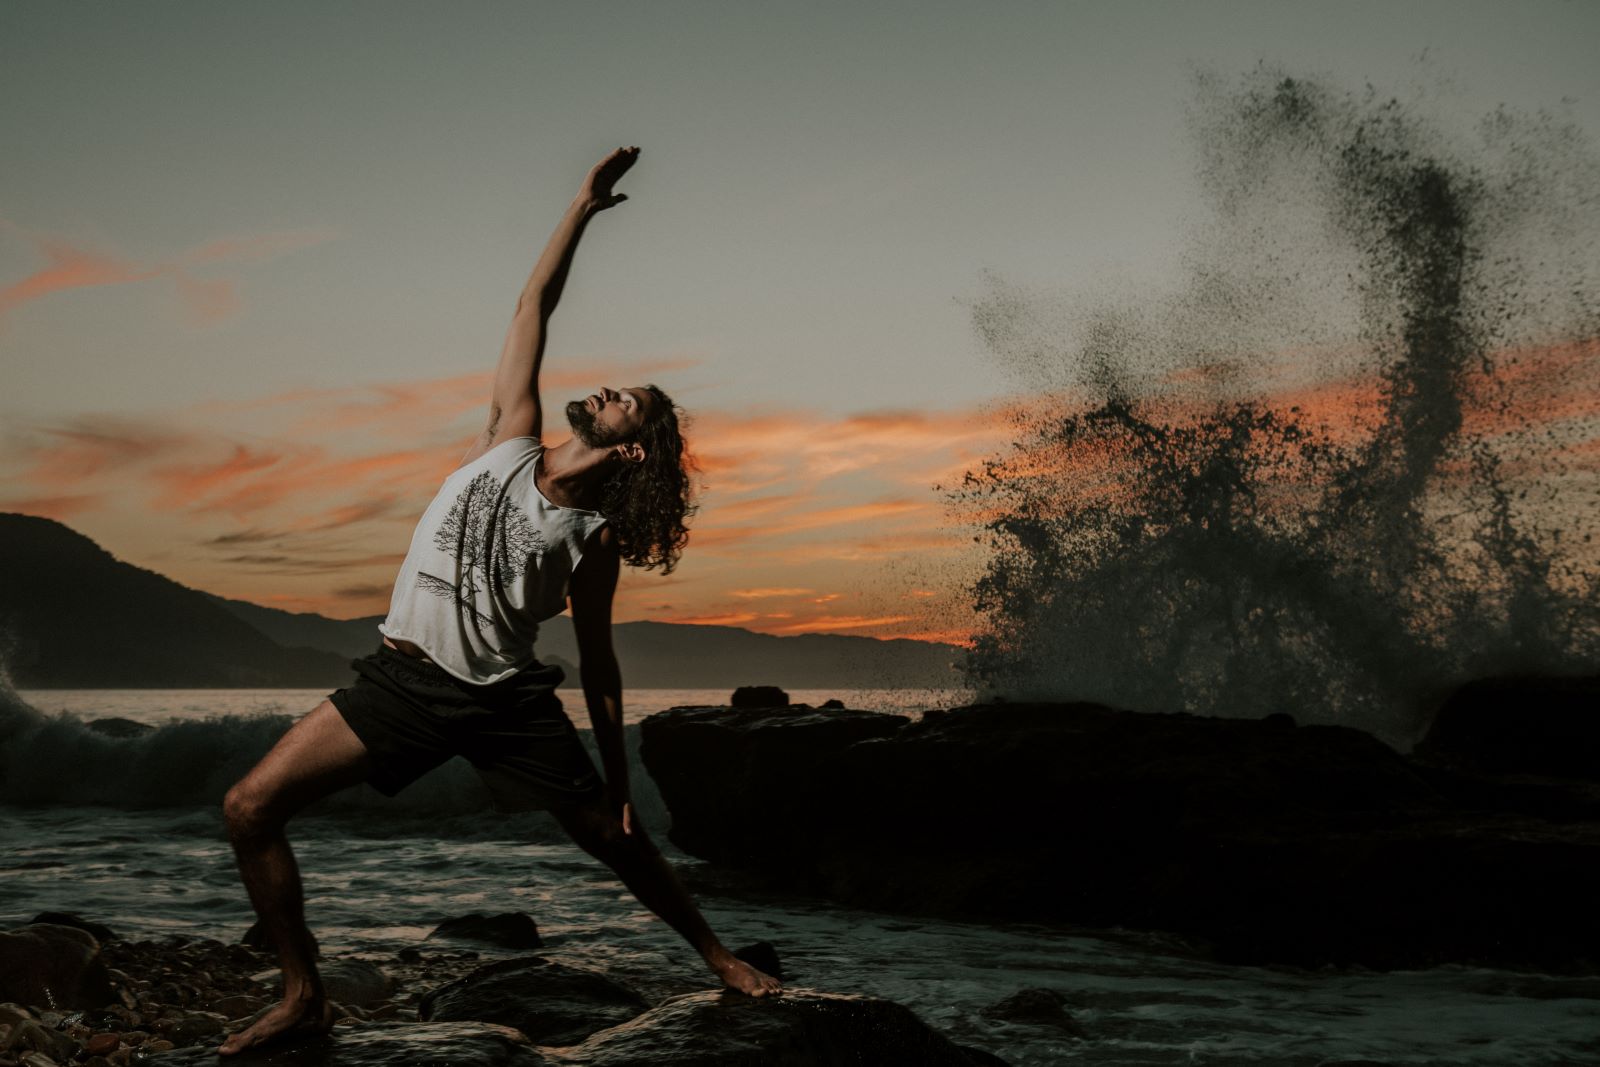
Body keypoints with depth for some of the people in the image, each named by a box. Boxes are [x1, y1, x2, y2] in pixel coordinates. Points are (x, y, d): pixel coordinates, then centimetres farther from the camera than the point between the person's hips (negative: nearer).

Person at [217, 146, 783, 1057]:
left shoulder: (594, 538, -3)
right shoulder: (511, 441, 1)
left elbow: (598, 664, 4)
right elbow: (534, 309, 3)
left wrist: (617, 778, 3)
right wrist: (585, 208, 2)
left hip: (507, 699, -2)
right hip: (404, 678, 2)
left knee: (618, 841, 4)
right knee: (251, 809, -10)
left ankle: (719, 956, 30)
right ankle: (305, 996, 4)